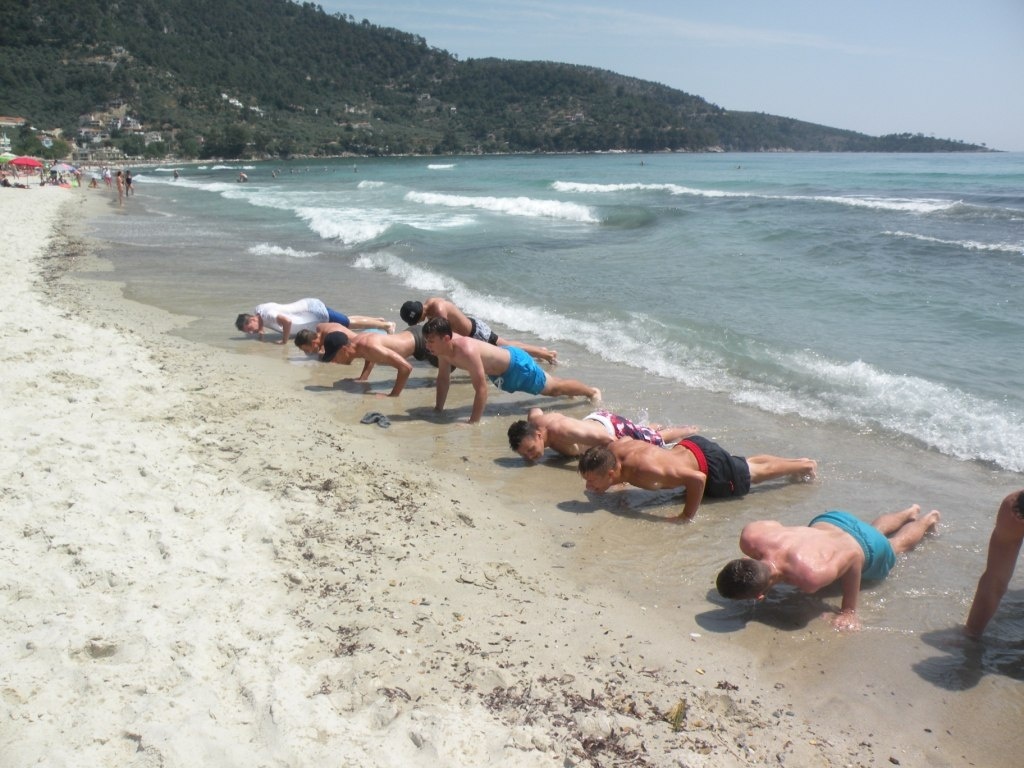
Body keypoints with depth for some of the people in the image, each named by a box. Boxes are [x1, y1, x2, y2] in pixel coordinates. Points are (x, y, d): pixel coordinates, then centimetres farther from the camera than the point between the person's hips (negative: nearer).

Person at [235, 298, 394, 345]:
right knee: (347, 321, 20)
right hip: (309, 305, 9)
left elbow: (287, 320, -44)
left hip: (314, 310, -9)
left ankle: (386, 325, 8)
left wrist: (284, 341, -28)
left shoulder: (267, 314, -27)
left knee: (350, 323, -2)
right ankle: (379, 320, 32)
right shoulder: (258, 310, 0)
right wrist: (261, 331, 2)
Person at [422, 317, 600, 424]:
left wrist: (473, 422, -37)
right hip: (501, 373, 7)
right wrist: (438, 409, -3)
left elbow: (481, 388, -40)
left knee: (554, 388, 16)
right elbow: (443, 378, -3)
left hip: (517, 365, -7)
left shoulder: (467, 351, -43)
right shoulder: (443, 347, -19)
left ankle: (592, 391, 39)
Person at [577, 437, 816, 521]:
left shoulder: (643, 470, -43)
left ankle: (806, 466, 42)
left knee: (757, 473, 20)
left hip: (710, 465, -8)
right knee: (745, 465, 31)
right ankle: (799, 462, 51)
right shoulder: (613, 448, -20)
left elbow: (697, 478, -45)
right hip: (691, 446, 8)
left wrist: (687, 517, -34)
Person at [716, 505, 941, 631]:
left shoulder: (809, 576, -54)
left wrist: (849, 610, -29)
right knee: (874, 530, 41)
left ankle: (928, 520, 65)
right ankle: (910, 512, 69)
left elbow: (853, 554, -38)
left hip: (866, 548, -4)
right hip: (826, 521, 4)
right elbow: (771, 523, -15)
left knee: (896, 544, 35)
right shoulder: (750, 538, -40)